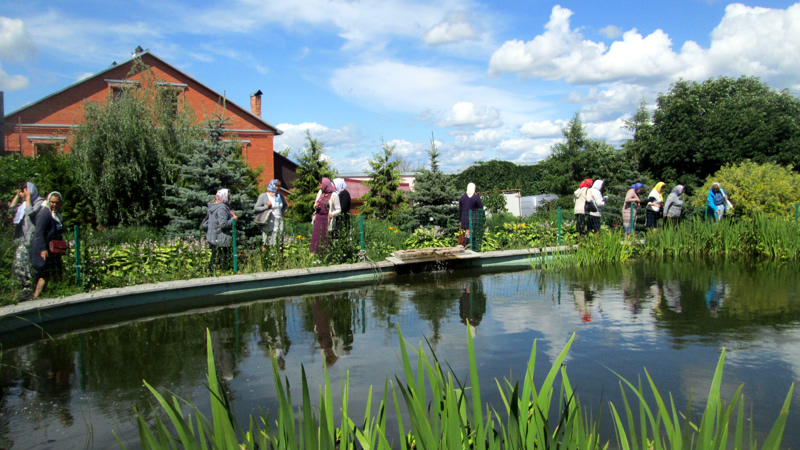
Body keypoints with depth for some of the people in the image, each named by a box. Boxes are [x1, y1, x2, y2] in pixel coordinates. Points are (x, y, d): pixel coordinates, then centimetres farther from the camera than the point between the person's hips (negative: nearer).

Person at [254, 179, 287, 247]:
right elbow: (256, 208, -2)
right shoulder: (263, 196, -1)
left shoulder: (280, 196, 13)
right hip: (269, 223, -5)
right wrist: (266, 207, -15)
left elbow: (285, 205, 32)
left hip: (279, 221, 5)